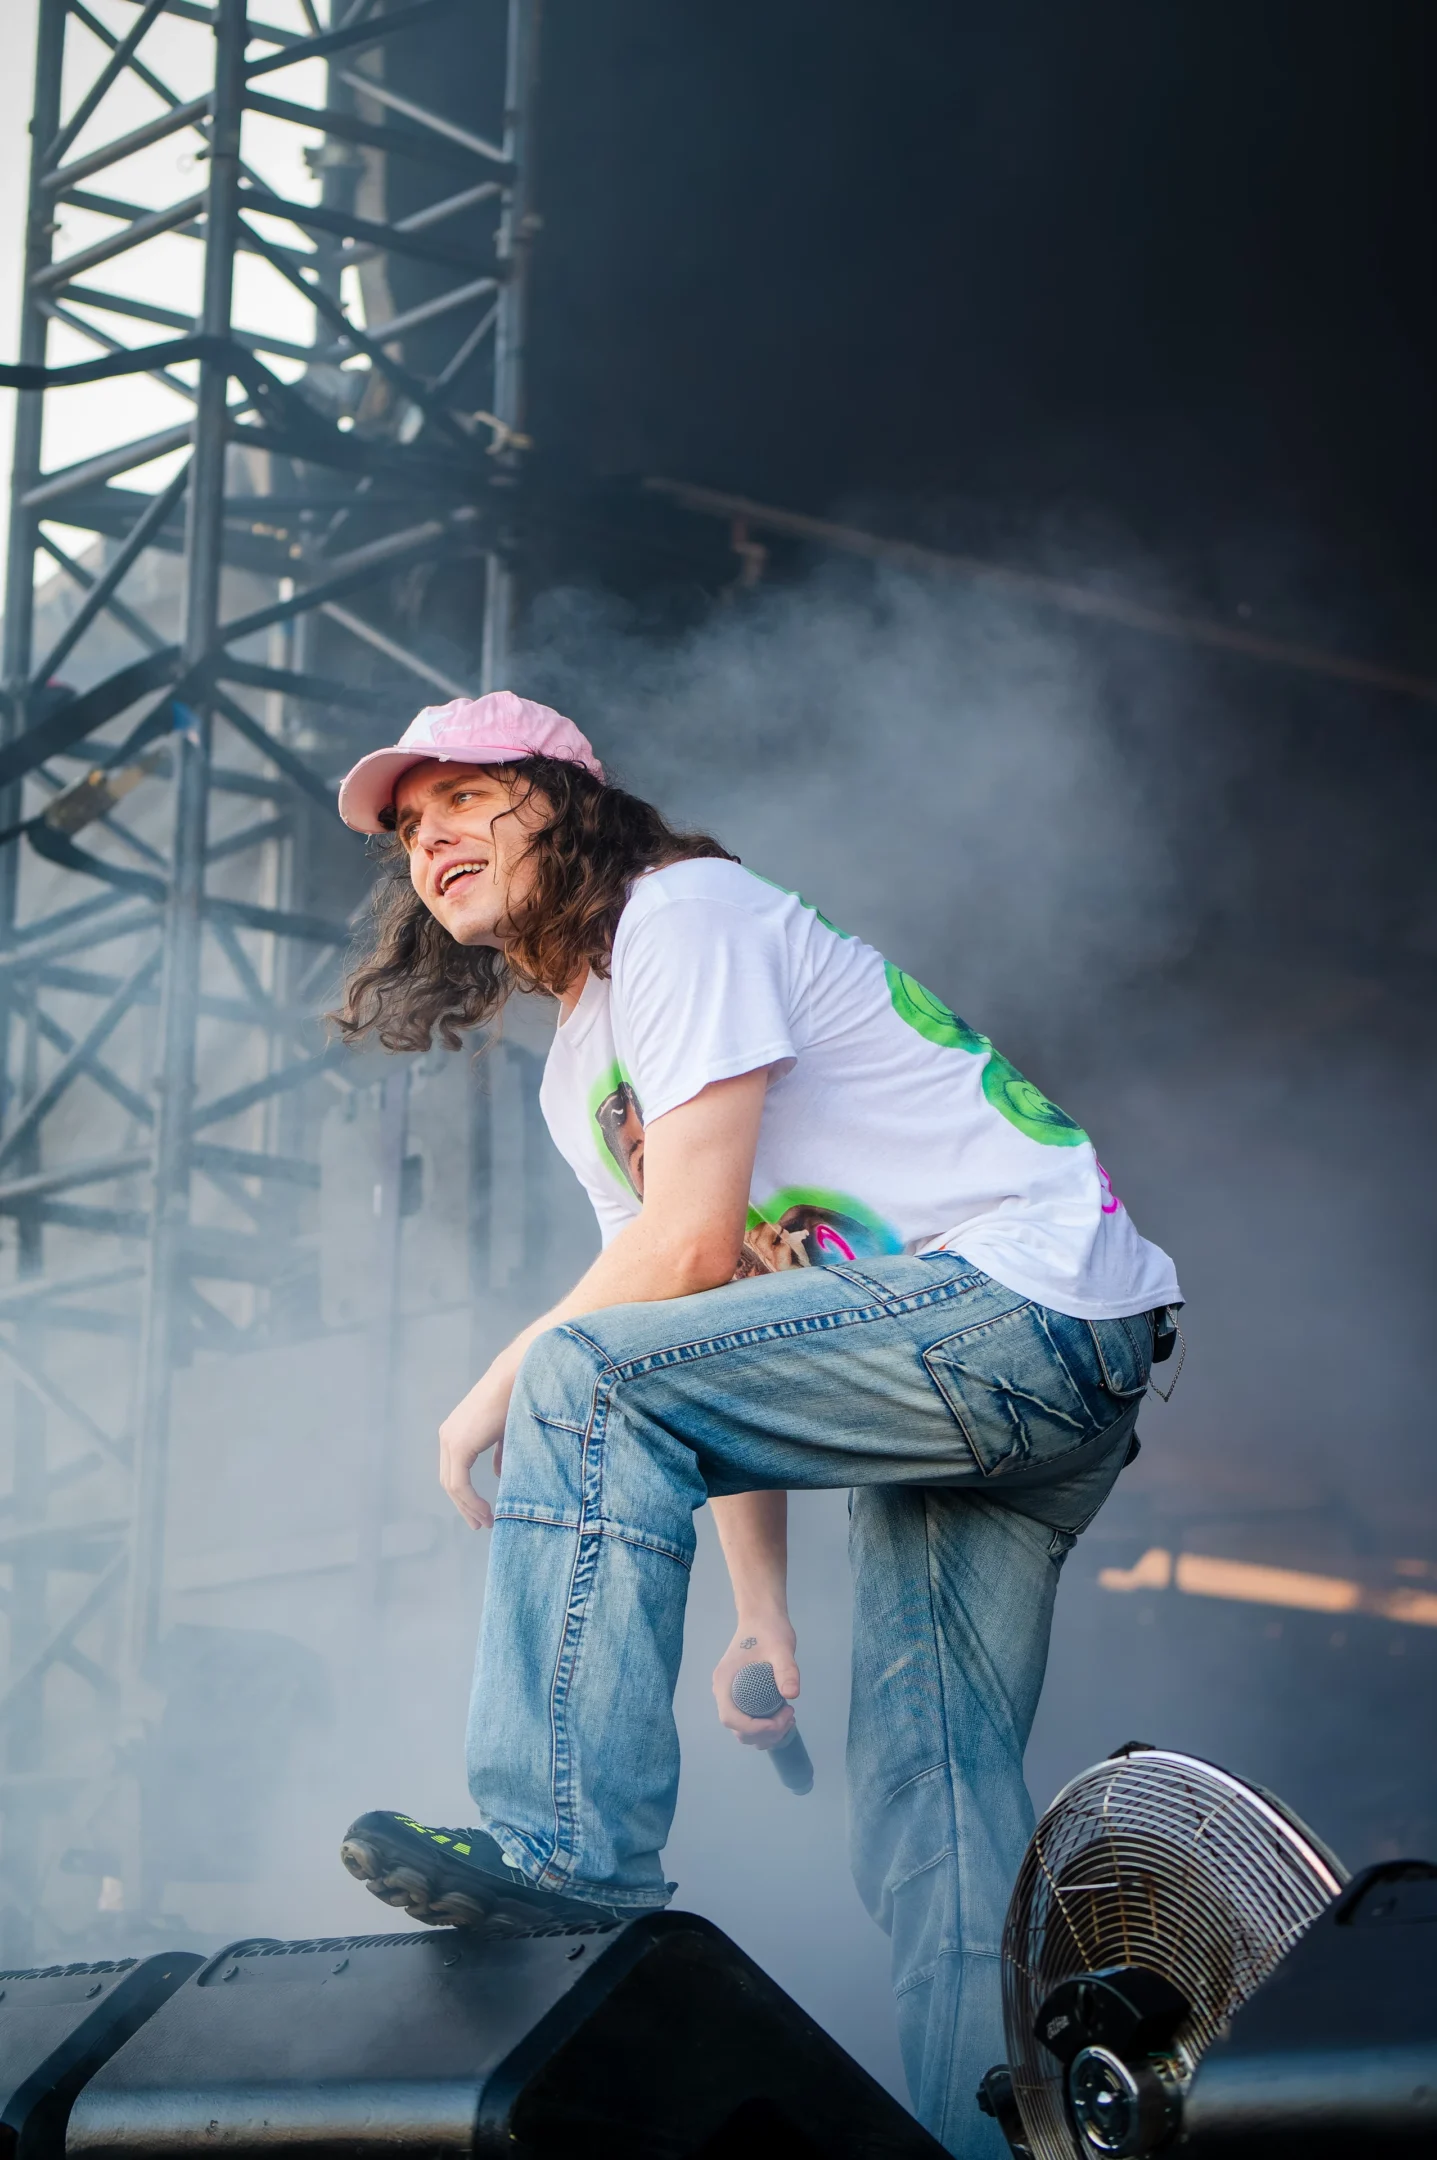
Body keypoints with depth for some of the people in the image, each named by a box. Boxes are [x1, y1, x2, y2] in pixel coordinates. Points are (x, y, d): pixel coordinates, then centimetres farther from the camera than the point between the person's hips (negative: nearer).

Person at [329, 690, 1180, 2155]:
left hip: (1023, 1298, -10)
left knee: (586, 1376, -21)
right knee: (937, 1813, 2)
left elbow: (692, 1245, -16)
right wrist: (759, 1606, 10)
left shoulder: (682, 912, -5)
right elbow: (725, 1362, 20)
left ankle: (568, 1843, -25)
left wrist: (498, 1391, -5)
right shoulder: (579, 1077, 23)